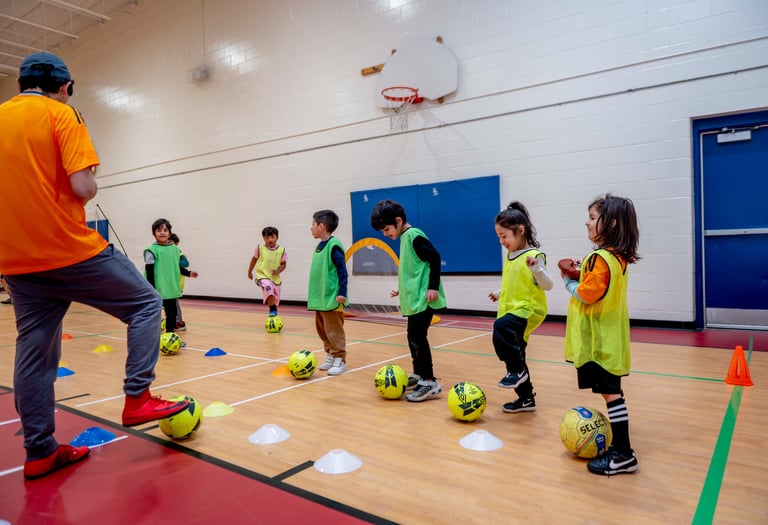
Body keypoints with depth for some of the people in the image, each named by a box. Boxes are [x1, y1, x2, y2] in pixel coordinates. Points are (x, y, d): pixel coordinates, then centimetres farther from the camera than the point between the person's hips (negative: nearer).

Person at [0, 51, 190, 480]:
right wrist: (94, 187, 4)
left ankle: (40, 452, 19)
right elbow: (83, 187, -16)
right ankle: (137, 398, 3)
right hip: (71, 251, -7)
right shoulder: (61, 114, -5)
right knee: (145, 303, 9)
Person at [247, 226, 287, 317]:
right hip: (262, 276, -3)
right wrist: (250, 272, 18)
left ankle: (274, 315, 32)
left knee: (276, 300, 10)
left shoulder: (281, 250, -2)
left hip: (275, 278, 3)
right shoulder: (260, 248, -3)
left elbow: (283, 264, 4)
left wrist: (278, 271, -14)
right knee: (268, 287, -34)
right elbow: (254, 259, 11)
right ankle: (272, 310, -30)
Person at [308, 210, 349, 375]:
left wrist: (342, 293, -19)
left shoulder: (333, 245, -14)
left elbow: (342, 271, -16)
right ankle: (330, 357, 27)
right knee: (322, 329, 15)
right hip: (320, 298, 9)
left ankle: (340, 360, 9)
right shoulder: (320, 246, 12)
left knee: (334, 330, -2)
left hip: (332, 298, -9)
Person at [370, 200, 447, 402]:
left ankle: (430, 382, -4)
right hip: (415, 298, 10)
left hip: (423, 298, -10)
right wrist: (403, 289, 24)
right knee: (414, 337, 15)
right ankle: (418, 374, 28)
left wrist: (434, 287, -21)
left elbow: (435, 257, -19)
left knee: (417, 337, -10)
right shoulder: (406, 238, 15)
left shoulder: (414, 235, -13)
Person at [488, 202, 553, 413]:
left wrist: (536, 268, -33)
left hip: (528, 309, -9)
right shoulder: (510, 256, 12)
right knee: (515, 356, 13)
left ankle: (517, 371, -16)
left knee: (501, 326, -36)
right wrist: (499, 294, 18)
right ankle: (526, 399, 29)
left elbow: (548, 285, -17)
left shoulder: (534, 255, -14)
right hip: (512, 310, 9)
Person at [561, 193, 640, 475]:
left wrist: (568, 281, -6)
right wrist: (579, 275, 5)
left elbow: (586, 295, -22)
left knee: (611, 393, -4)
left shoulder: (601, 258, -19)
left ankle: (622, 454, 4)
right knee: (612, 392, 16)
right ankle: (620, 449, 26)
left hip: (599, 342, -10)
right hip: (607, 338, 10)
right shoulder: (618, 257, 12)